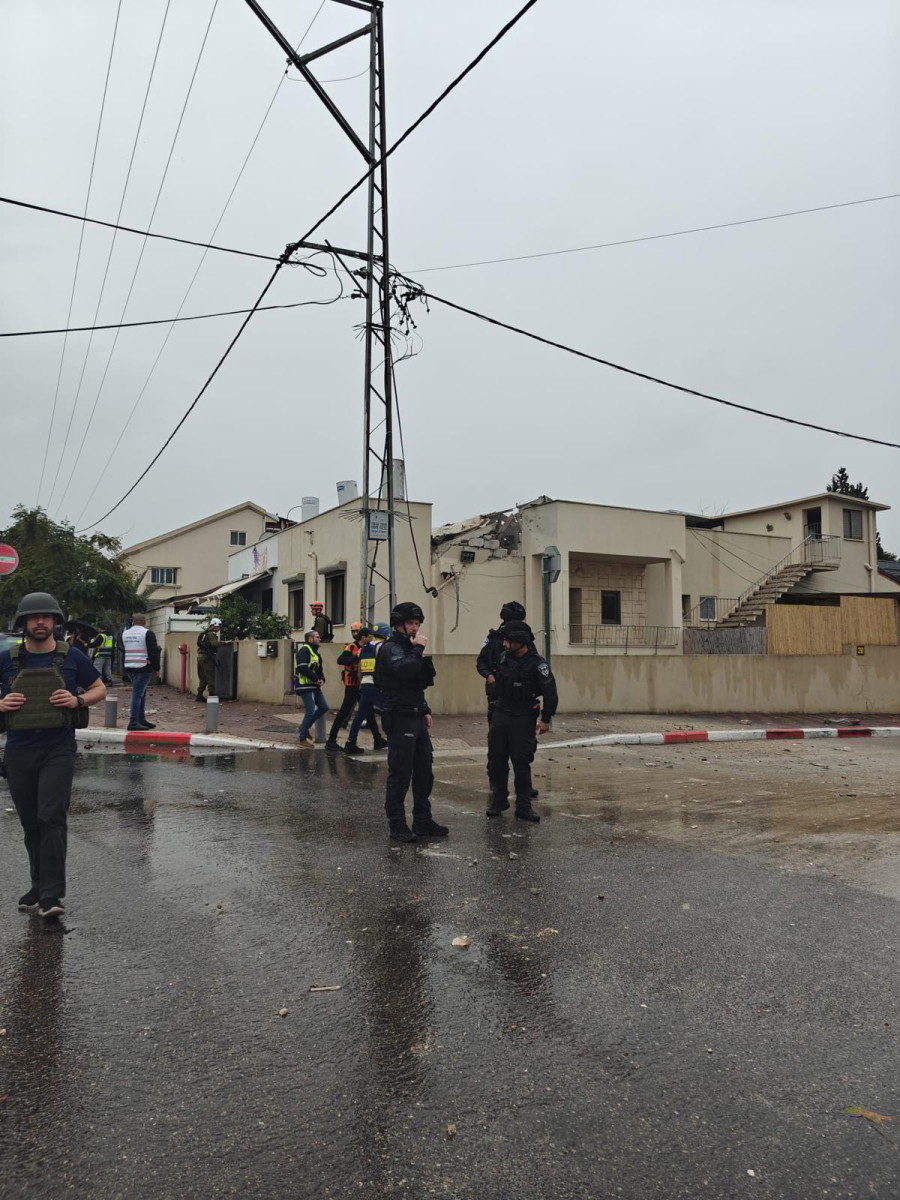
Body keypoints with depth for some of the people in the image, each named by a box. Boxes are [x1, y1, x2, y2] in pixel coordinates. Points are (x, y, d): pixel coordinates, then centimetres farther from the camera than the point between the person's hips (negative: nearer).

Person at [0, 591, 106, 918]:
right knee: (30, 823, 12)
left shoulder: (72, 657, 1)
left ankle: (52, 894, -12)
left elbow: (99, 689, 11)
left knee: (51, 818, -13)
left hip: (58, 751, -3)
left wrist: (78, 700, -9)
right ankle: (39, 886, 26)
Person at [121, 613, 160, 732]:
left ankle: (141, 719, 21)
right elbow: (153, 652, -10)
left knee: (141, 692, 17)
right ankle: (133, 722, -9)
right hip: (143, 668, -7)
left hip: (129, 667, 7)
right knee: (138, 694, -7)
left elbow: (123, 649, 23)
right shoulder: (148, 633, -10)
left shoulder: (125, 633, 13)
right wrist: (156, 667, -4)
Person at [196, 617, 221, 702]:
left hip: (200, 656, 10)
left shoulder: (205, 633, 21)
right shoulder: (211, 634, -10)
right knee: (211, 677, -5)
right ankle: (212, 695, -5)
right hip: (207, 657, -10)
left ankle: (199, 695, 12)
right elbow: (215, 643, -26)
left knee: (203, 678, 13)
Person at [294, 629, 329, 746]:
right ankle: (303, 738, 4)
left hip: (314, 686, 10)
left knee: (324, 707, 8)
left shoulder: (315, 651, 17)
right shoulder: (304, 650, -13)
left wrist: (322, 679, 0)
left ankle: (304, 726, 22)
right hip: (305, 687, -9)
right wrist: (316, 679, -18)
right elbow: (302, 668, -26)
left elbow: (319, 668, 21)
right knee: (311, 711, -9)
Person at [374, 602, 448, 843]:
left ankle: (423, 821, 21)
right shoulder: (391, 648, -10)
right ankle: (397, 826, 4)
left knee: (424, 773, 12)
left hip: (417, 719, 9)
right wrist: (419, 649, -19)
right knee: (400, 775, -4)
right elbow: (404, 670, -32)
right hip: (400, 720, -9)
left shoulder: (410, 648, 18)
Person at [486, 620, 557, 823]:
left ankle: (523, 806, 8)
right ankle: (498, 800, 22)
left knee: (521, 763, -2)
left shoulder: (536, 664, -14)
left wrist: (545, 719, -14)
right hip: (500, 715, 5)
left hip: (523, 720, -5)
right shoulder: (504, 657, 2)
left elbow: (550, 692, -13)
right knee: (496, 760, 8)